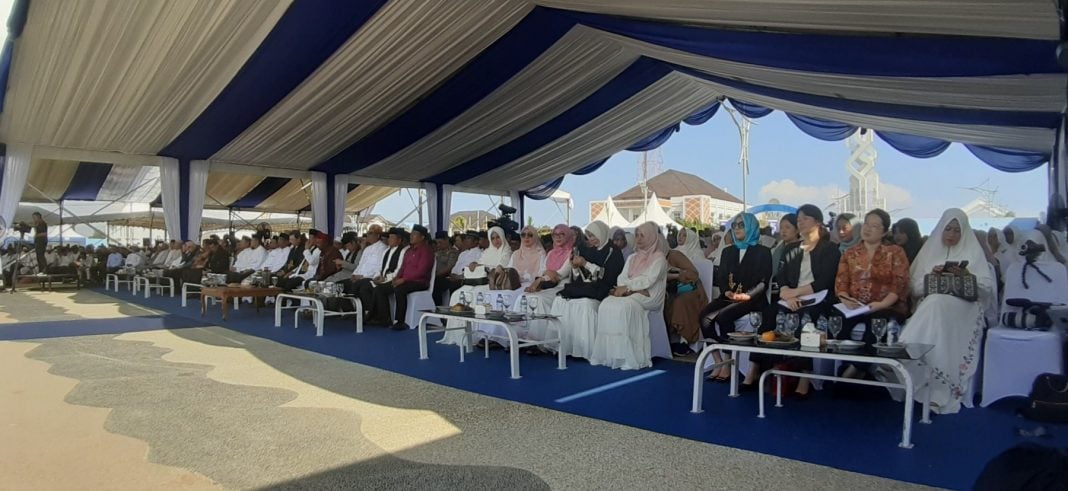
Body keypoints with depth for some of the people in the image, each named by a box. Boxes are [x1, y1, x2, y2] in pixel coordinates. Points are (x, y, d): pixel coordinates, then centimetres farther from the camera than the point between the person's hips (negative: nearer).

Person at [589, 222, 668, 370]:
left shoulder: (658, 257, 2)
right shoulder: (632, 257, 23)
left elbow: (648, 280, -11)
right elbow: (622, 277, 11)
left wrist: (627, 287, -17)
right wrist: (623, 288, -11)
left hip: (647, 296, -6)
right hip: (628, 293, 6)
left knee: (625, 307, -34)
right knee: (606, 305, -23)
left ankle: (628, 356, -31)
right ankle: (609, 353, -25)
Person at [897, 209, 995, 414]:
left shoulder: (973, 252, 12)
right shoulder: (929, 251, 18)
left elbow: (988, 288, 5)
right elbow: (915, 287, 13)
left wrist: (967, 275, -11)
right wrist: (931, 276, -5)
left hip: (962, 307, -2)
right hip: (931, 304, 2)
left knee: (937, 306, -36)